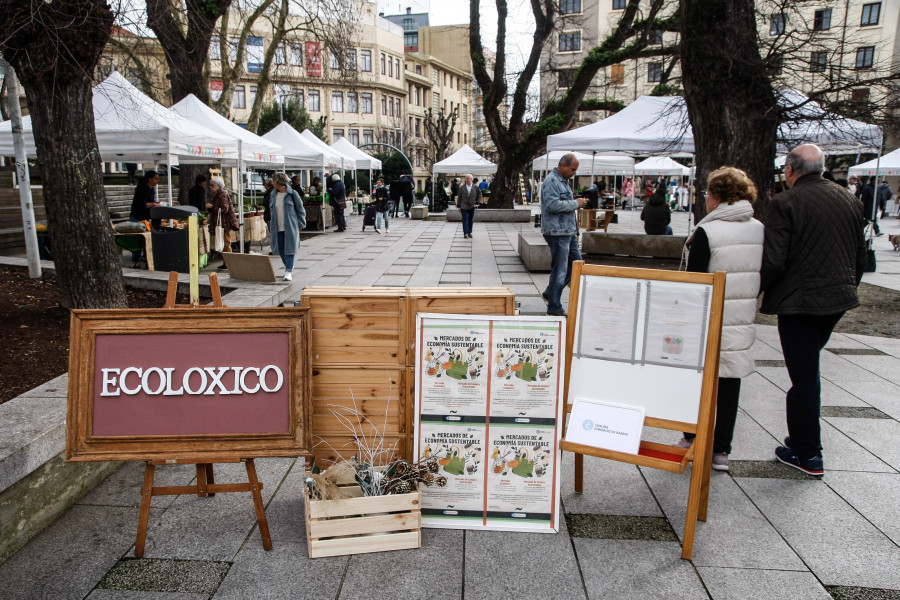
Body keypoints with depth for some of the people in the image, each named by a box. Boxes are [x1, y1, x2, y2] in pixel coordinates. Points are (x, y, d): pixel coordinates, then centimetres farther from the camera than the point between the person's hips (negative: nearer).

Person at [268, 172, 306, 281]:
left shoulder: (292, 193, -5)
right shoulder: (273, 195, 9)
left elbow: (300, 209, 0)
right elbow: (271, 211, 16)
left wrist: (300, 224, -3)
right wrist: (270, 228, 14)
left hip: (290, 227, -5)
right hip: (277, 228, 5)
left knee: (289, 249, -5)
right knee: (281, 250, 9)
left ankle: (288, 271, -1)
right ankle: (290, 267, 28)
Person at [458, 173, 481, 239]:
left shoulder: (475, 187, 0)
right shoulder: (462, 187, 0)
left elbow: (479, 195, 11)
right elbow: (459, 197, 4)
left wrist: (477, 203, 1)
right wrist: (459, 206, 1)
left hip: (472, 207, 1)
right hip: (464, 207, -1)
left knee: (471, 220, 7)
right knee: (465, 220, -7)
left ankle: (469, 233, 16)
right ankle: (465, 233, -7)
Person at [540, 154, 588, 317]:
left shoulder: (563, 181, 18)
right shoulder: (551, 181, -13)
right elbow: (553, 205, -25)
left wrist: (577, 203, 12)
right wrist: (575, 203, -17)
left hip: (568, 231, 10)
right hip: (557, 232, -10)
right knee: (559, 270, -4)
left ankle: (549, 293, 24)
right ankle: (554, 308, 7)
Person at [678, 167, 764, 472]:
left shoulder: (707, 232, -14)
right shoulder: (760, 229, 2)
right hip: (742, 319, 5)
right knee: (729, 385, 10)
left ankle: (692, 441, 20)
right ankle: (721, 451, 17)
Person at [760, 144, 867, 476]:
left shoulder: (785, 202, -14)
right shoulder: (849, 200, 7)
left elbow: (773, 261, -20)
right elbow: (861, 256, 14)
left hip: (798, 302, -7)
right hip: (839, 299, 7)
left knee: (804, 377, 2)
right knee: (807, 369, 21)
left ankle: (807, 454, 14)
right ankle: (800, 437, 31)